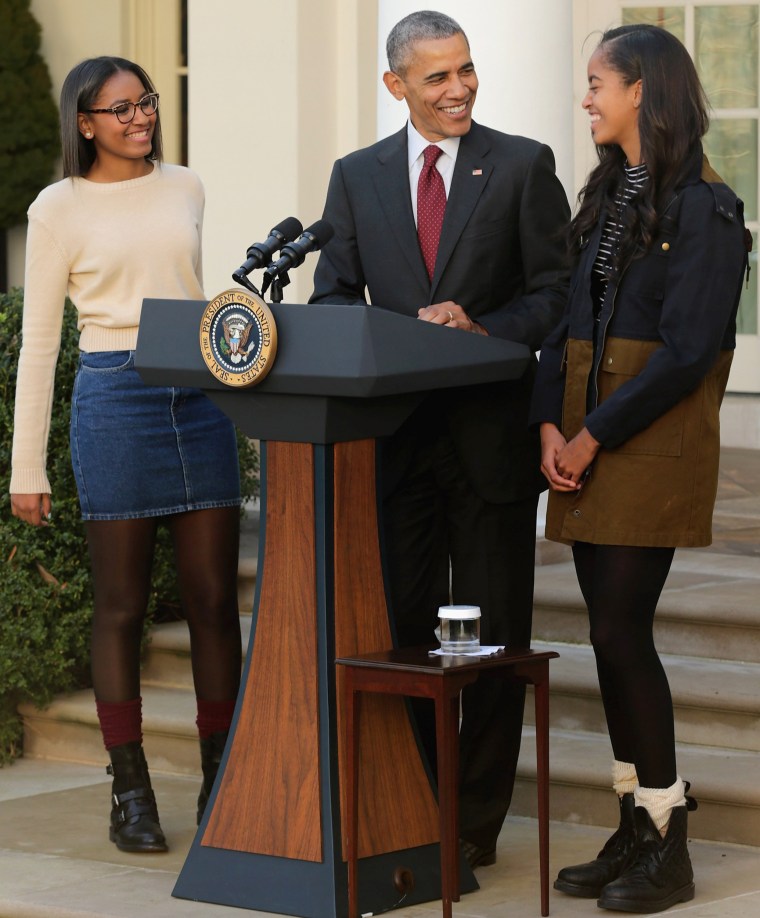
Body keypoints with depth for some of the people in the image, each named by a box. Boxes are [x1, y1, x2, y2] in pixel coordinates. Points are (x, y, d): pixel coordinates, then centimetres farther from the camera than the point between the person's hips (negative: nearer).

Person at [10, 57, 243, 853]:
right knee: (121, 607, 2)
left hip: (201, 395, 4)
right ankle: (130, 793, 7)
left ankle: (221, 785, 11)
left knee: (214, 600, 3)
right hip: (114, 396, -3)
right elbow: (39, 341, 2)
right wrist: (27, 468, -2)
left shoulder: (187, 189, 11)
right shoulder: (61, 207, 1)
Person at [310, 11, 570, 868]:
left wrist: (482, 331, -18)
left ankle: (475, 824, 11)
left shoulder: (523, 166, 1)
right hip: (395, 433, 3)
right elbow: (333, 298, 9)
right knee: (401, 629, 6)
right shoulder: (357, 176, 10)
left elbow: (557, 291, -1)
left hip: (491, 432, -2)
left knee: (493, 634, 3)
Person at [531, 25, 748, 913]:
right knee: (612, 635, 7)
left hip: (654, 440, -8)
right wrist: (551, 423, -1)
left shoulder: (703, 208, -10)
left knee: (621, 631, -9)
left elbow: (686, 349, -15)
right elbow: (569, 319, 13)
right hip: (588, 440, 8)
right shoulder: (605, 199, 16)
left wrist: (596, 436, -14)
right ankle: (635, 830, 14)